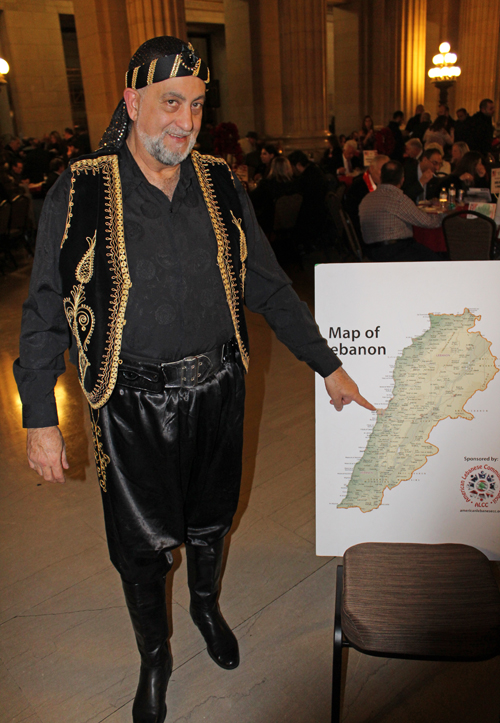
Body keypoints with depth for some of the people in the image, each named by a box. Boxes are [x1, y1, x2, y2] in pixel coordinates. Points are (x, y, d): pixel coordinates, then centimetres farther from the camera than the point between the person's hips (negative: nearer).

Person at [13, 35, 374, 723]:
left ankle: (207, 606, 54)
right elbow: (45, 312, -5)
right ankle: (154, 657, 41)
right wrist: (40, 419, -7)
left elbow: (268, 286, 6)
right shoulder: (79, 194, -10)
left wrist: (328, 365, 6)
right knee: (142, 545, 11)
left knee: (210, 519, 22)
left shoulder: (221, 185, 0)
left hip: (217, 390, 3)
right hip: (134, 402, -3)